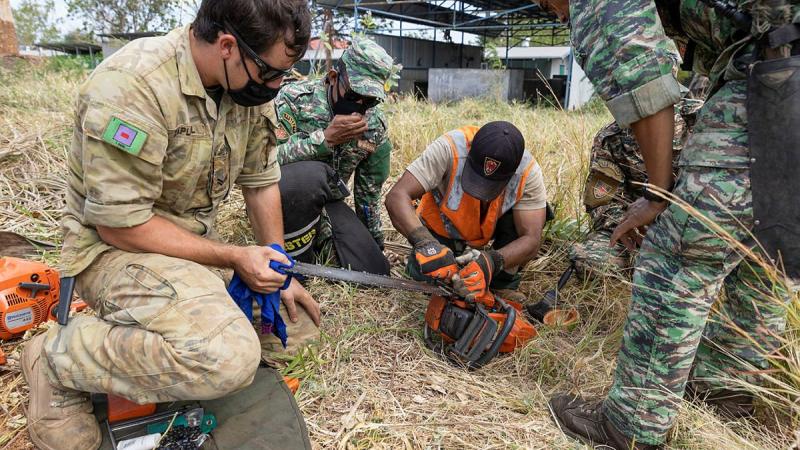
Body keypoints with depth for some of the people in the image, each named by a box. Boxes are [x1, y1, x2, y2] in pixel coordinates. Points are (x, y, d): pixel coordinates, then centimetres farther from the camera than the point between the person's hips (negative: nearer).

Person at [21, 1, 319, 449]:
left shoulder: (250, 83, -4)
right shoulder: (132, 86, -27)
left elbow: (261, 181, 5)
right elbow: (119, 225, -25)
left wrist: (278, 274, 3)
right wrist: (234, 258, -22)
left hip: (194, 240, 8)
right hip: (114, 245, -8)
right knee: (228, 355, -32)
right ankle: (58, 357, -6)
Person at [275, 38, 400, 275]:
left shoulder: (375, 125, -2)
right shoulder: (294, 98, -16)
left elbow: (369, 191, 8)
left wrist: (375, 243, 13)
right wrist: (326, 138, -30)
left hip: (327, 202, 4)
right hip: (282, 195, -4)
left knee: (375, 271, -10)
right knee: (311, 174, -38)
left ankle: (319, 242, 15)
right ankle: (294, 261, -15)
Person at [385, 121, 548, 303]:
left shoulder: (529, 171, -31)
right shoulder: (449, 148, -37)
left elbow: (531, 240, -32)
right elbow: (396, 197, -40)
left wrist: (491, 262, -50)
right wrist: (423, 242, -55)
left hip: (492, 225, 1)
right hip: (440, 227, 0)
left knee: (536, 213, -26)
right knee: (426, 275, -21)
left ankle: (503, 284, -8)